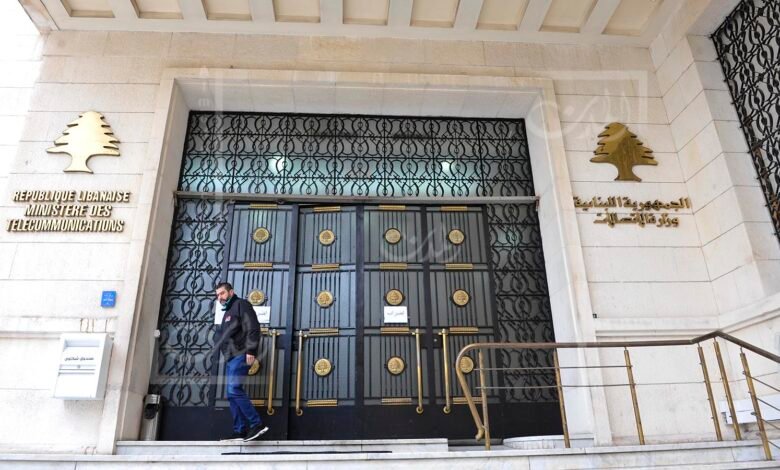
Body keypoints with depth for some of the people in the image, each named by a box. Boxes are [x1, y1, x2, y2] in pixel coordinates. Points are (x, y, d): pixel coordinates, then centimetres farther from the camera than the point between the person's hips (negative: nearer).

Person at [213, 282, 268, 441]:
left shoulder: (241, 304, -3)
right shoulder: (227, 311, 26)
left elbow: (253, 328, -15)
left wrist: (251, 350, -23)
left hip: (240, 355, -10)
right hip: (231, 357, 10)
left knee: (234, 390, -19)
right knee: (231, 394, 6)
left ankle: (257, 424, -17)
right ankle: (240, 430, 9)